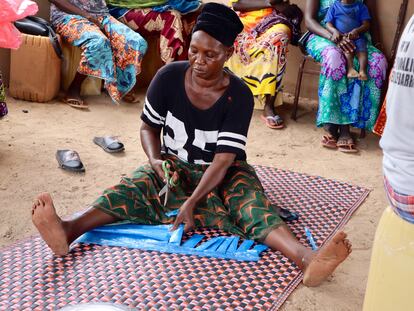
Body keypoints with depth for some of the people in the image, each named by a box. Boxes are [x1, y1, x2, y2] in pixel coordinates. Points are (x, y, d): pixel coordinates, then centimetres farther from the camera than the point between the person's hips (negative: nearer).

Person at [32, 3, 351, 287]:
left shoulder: (239, 95, -18)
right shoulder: (169, 77, -11)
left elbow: (224, 159, -24)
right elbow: (149, 126, 2)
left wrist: (191, 202, -36)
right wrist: (156, 161, -20)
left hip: (224, 173, -1)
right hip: (175, 167, 1)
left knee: (251, 202, -31)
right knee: (136, 185, -29)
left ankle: (305, 258, -55)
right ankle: (69, 230, -52)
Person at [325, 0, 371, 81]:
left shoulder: (361, 7, 14)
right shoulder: (334, 6, 15)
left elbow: (366, 24, 6)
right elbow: (328, 24, 7)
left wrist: (356, 31, -17)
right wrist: (334, 31, -17)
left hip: (357, 36, 1)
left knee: (362, 48, -31)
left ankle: (362, 71, -48)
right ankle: (350, 69, -52)